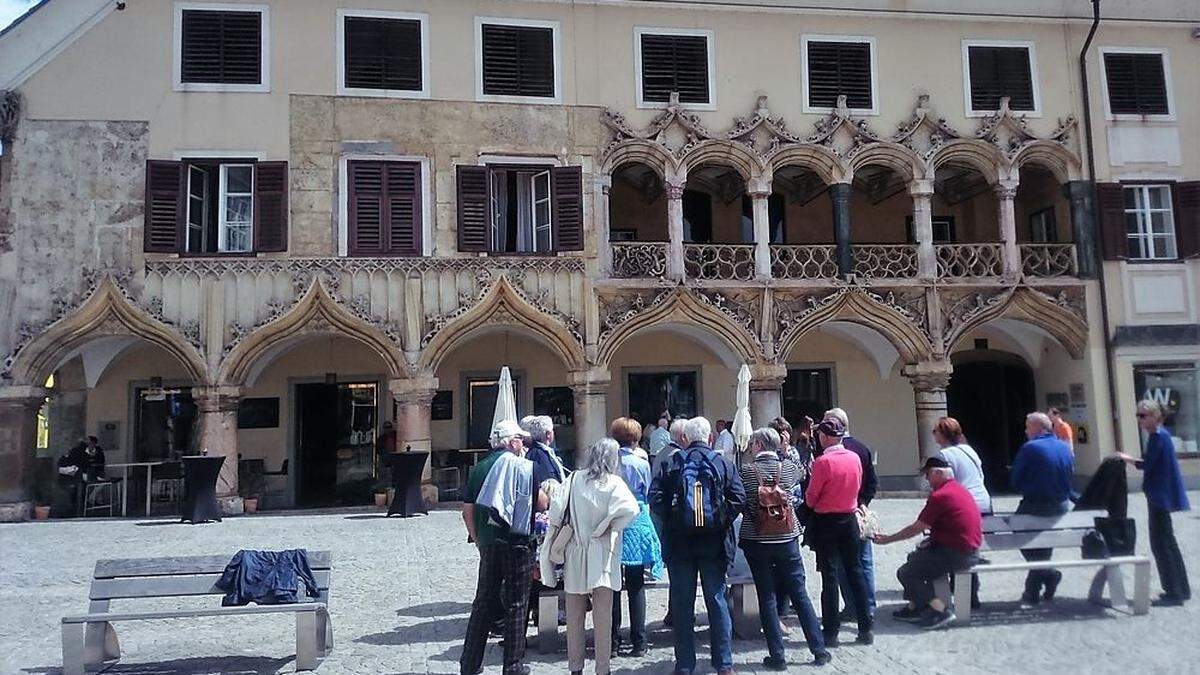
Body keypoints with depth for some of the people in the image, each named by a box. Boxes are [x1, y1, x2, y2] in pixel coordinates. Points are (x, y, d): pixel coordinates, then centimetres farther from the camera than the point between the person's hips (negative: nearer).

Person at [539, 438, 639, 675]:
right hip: (602, 558, -2)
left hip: (574, 555, 3)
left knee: (575, 617, 13)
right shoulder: (613, 482, -7)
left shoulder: (574, 479, -1)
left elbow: (556, 506, -11)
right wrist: (609, 527, -8)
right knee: (602, 618, 5)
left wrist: (559, 530, 3)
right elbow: (630, 509, -21)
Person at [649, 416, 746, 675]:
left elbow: (655, 499, -10)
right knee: (717, 600, 10)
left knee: (682, 604, 8)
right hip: (714, 543, 0)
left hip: (679, 542, 0)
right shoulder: (723, 463, 0)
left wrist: (671, 520, 3)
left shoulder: (672, 464, -1)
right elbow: (738, 498, -8)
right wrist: (722, 521, 4)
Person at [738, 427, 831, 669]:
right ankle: (819, 650, 17)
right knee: (799, 594, 13)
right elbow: (799, 472, 21)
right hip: (787, 539, 3)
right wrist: (781, 451, 23)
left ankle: (777, 656, 8)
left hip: (756, 540, -2)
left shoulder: (747, 470, -10)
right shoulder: (788, 466, -2)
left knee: (767, 598, 5)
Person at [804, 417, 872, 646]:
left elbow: (811, 499, -10)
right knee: (855, 571, 12)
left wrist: (812, 502, 10)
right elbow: (857, 488, 10)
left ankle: (831, 632, 7)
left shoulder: (823, 462, -17)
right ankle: (866, 629, 17)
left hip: (826, 522, -5)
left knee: (830, 575, 1)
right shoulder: (855, 458, -2)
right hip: (850, 519, 5)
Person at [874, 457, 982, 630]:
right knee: (915, 557, 24)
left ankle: (939, 610, -6)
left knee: (905, 573, -4)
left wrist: (888, 539, -3)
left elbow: (916, 528, -13)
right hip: (970, 551, 10)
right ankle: (915, 606, 23)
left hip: (955, 554, -10)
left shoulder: (939, 496, -17)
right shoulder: (960, 490, 13)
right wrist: (931, 540, 5)